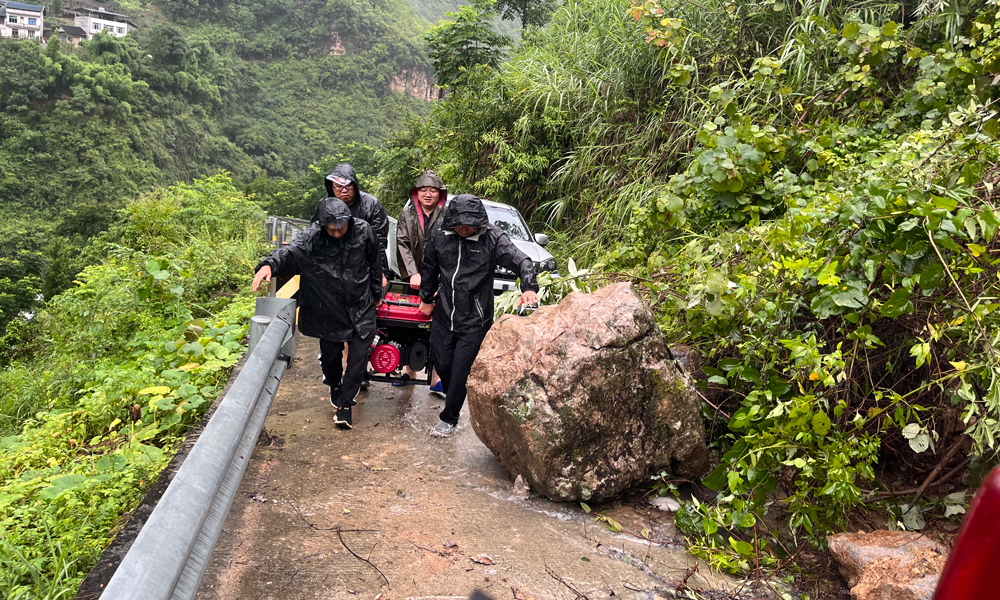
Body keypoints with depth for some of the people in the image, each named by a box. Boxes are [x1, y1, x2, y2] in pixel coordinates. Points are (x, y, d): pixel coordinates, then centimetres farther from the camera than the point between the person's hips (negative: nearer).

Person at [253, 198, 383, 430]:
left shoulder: (363, 232, -10)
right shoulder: (312, 238, -16)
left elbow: (375, 264, 4)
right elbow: (290, 252, -32)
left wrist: (376, 294, 13)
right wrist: (269, 264, -53)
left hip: (361, 308, 0)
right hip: (329, 310, 0)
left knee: (358, 358, -3)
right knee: (330, 356, 15)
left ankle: (344, 404, 14)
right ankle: (335, 387, 48)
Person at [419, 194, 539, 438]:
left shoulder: (493, 238, -15)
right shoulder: (439, 234, -4)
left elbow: (521, 262, -21)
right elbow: (429, 268, 11)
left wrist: (529, 287, -40)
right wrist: (427, 299, 19)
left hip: (474, 322, -3)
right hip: (443, 316, 4)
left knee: (460, 371, 2)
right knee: (441, 364, 14)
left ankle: (449, 419, 21)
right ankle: (452, 395, 45)